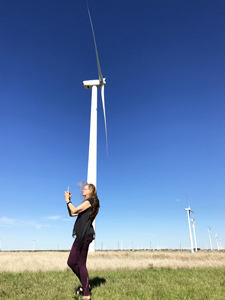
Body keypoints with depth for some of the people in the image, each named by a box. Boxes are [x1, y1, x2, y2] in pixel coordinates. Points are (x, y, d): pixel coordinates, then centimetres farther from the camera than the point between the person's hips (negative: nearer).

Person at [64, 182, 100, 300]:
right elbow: (71, 214, 20)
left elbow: (74, 210, -12)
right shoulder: (86, 203, 22)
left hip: (85, 235, -10)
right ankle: (85, 285, 26)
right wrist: (68, 200, 13)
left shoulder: (90, 201, -6)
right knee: (71, 262, 12)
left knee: (81, 264, -4)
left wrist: (68, 200, 2)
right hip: (81, 235, 10)